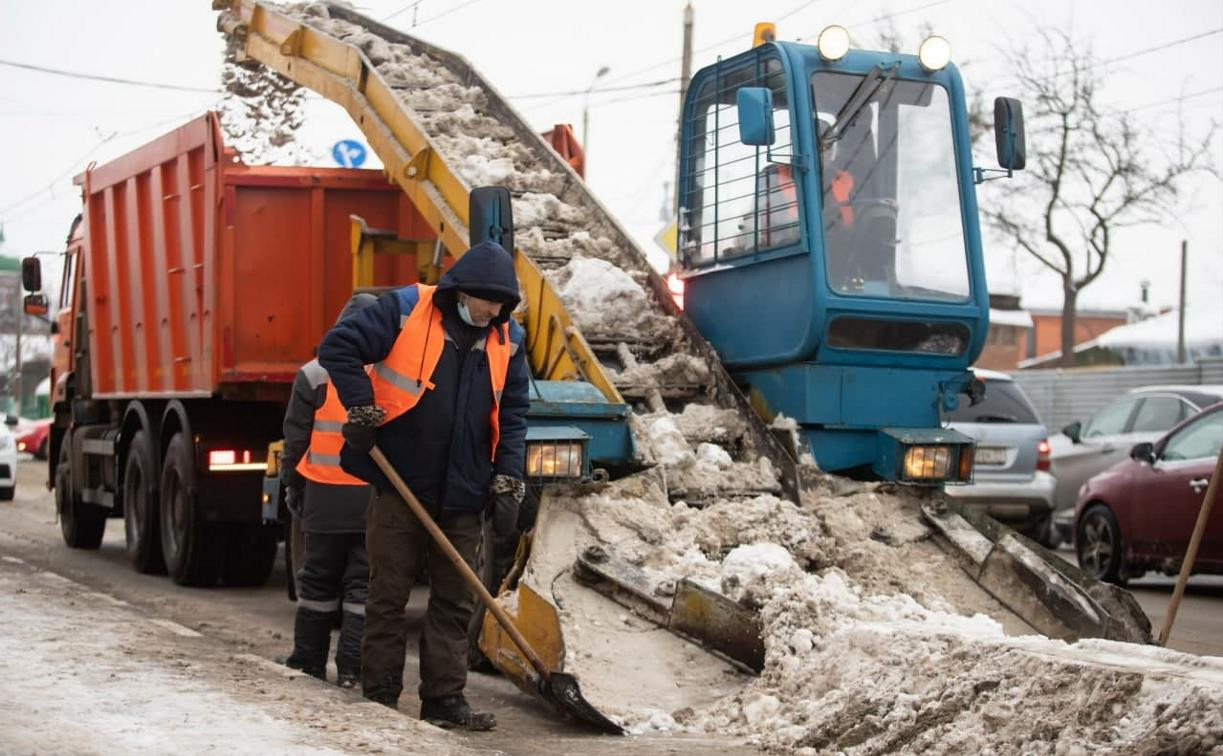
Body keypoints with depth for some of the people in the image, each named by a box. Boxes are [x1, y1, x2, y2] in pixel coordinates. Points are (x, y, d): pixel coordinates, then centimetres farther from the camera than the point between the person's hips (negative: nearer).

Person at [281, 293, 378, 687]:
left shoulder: (315, 375, -3)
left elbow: (296, 437, 2)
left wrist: (293, 485, 13)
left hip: (325, 495, 0)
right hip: (377, 496, 0)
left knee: (319, 579, 12)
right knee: (364, 582, 4)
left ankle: (309, 661, 20)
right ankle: (353, 668, 0)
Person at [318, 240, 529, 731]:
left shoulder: (507, 340, 6)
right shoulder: (405, 310, -8)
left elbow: (512, 414, 10)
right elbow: (338, 348, -7)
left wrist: (508, 483, 2)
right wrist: (362, 410, -14)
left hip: (463, 496, 4)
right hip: (399, 484, -4)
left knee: (455, 601, 7)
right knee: (388, 596, 4)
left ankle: (445, 699, 14)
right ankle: (379, 697, 12)